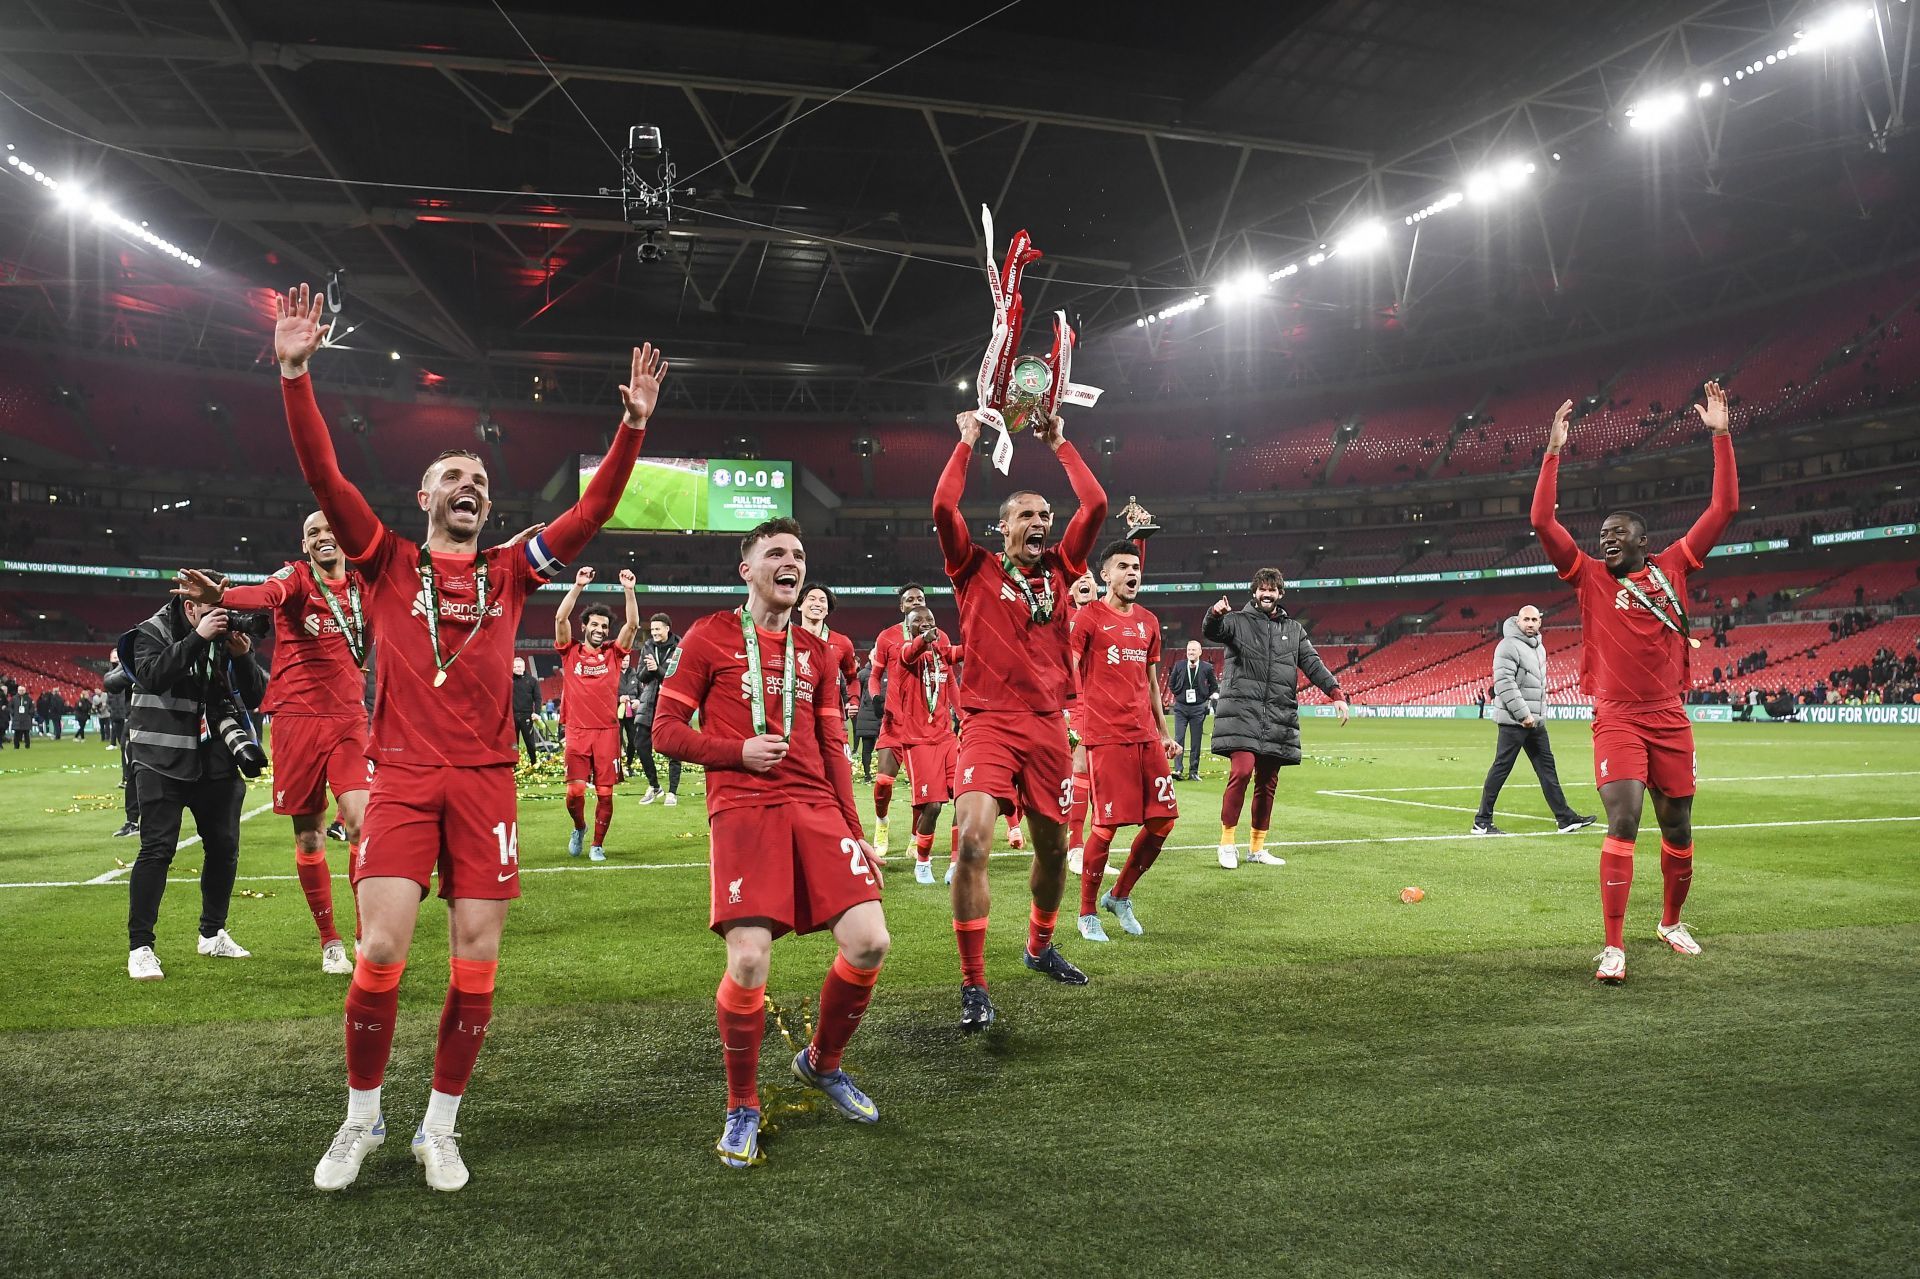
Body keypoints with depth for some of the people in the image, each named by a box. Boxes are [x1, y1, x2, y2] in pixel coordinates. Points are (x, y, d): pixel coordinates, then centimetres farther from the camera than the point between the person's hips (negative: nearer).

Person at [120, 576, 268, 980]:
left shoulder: (226, 636, 6)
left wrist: (242, 657, -15)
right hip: (162, 760, -5)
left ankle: (213, 934, 25)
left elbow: (255, 697, 2)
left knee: (224, 847, 9)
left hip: (215, 761, 5)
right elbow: (152, 675, -24)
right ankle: (139, 947, -3)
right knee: (157, 849, -10)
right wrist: (197, 638, -29)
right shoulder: (153, 633, -4)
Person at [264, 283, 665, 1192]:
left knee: (476, 961, 1)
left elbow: (593, 511, 6)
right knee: (381, 954, -8)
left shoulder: (510, 571, 12)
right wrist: (295, 372, -11)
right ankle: (361, 1120, 15)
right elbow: (323, 477, -2)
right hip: (402, 776, -2)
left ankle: (439, 1130, 17)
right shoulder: (390, 562, 8)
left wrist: (634, 424, -2)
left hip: (485, 780, 2)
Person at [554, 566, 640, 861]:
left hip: (607, 731, 1)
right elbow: (560, 618, -6)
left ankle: (598, 844, 16)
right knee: (574, 792, -6)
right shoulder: (570, 652, 7)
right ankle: (579, 827, 24)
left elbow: (633, 624, -2)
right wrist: (578, 586, -12)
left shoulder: (613, 653, 9)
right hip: (576, 732, -1)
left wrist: (629, 590, -11)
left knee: (605, 793, 0)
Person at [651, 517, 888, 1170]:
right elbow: (666, 729, 4)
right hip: (742, 809, -4)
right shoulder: (710, 637, 6)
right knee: (748, 961, -17)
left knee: (869, 943, -8)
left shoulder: (816, 652, 18)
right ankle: (743, 1108, 8)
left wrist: (854, 831, 13)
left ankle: (822, 1063, 21)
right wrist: (737, 752, -10)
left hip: (816, 806, 4)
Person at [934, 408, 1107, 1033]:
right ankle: (973, 986, -12)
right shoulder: (977, 568, 3)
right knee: (973, 842, -20)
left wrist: (1061, 446, 13)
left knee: (1053, 845, 14)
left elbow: (1096, 506, 8)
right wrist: (966, 443, 0)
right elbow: (943, 508, -11)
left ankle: (1039, 946, 40)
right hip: (989, 720, -4)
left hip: (1047, 723, 5)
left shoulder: (1058, 569, 12)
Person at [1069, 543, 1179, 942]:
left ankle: (1119, 897, 23)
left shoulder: (1148, 622, 16)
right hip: (1105, 737, -6)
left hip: (1146, 736, 7)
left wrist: (1163, 732, 21)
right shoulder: (1088, 617, -2)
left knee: (1162, 821, 3)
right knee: (1107, 826, -6)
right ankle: (1088, 914, 12)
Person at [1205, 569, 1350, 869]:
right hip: (1242, 712, -4)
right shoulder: (1238, 621, 6)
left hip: (1278, 718, 4)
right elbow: (1211, 632, -13)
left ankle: (1257, 849, 18)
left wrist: (1335, 692, -4)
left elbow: (1312, 663, 11)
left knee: (1267, 783, 7)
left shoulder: (1294, 630, 17)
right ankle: (1228, 841, -6)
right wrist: (1215, 615, -37)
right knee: (1241, 771, -19)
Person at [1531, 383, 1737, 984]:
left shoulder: (1671, 567, 6)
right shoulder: (1591, 576, 2)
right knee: (1623, 820, -17)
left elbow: (1724, 509, 5)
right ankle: (1614, 946, -15)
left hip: (1669, 717, 3)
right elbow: (1543, 521, -7)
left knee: (1678, 827, 11)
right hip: (1617, 718, -3)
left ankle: (1671, 921, 35)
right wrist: (1554, 450, -9)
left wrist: (1721, 434, 2)